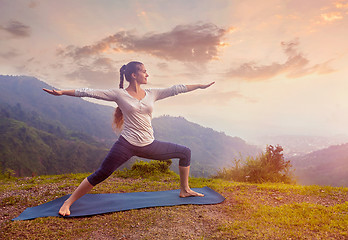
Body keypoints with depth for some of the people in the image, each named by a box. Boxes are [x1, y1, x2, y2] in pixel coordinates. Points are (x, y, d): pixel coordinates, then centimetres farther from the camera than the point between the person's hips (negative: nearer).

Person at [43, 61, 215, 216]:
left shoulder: (152, 94, 8)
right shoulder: (119, 94, -3)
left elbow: (176, 89, 11)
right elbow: (90, 92, -6)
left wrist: (200, 86, 15)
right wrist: (62, 92, -10)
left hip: (149, 145, 5)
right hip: (127, 144, -5)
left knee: (185, 152, 8)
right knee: (100, 175, -10)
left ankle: (184, 190, 23)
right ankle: (68, 202, 11)